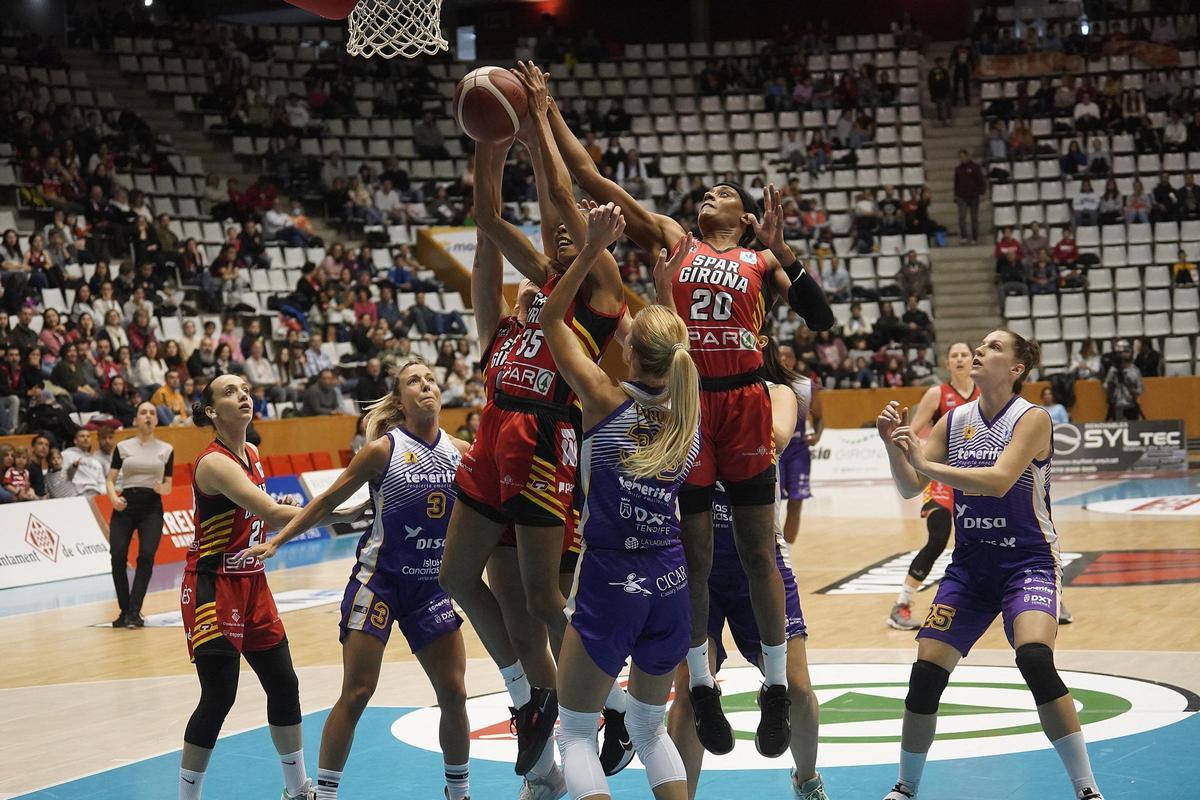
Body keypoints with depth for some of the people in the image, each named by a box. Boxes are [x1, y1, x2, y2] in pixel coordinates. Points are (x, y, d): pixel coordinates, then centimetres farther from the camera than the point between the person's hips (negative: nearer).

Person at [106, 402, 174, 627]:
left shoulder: (166, 449, 9)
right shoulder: (123, 447, 8)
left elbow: (168, 485, 13)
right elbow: (111, 480, 7)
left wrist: (162, 488, -10)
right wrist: (114, 498, -13)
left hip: (152, 508, 0)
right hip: (125, 507, 0)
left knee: (146, 556, -19)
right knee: (118, 557, -14)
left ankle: (134, 612, -16)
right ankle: (124, 611, 1)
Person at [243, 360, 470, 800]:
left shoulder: (459, 451, 2)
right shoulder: (384, 449, -8)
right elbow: (329, 500, -1)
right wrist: (277, 540, -6)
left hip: (432, 585, 4)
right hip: (379, 579, -4)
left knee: (454, 693, 3)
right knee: (356, 693, -5)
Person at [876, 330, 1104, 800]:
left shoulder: (1032, 419, -11)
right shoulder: (954, 421, 5)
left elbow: (999, 480, -26)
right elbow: (911, 488, 2)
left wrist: (925, 461, -31)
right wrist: (894, 447, -17)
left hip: (1028, 563, -5)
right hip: (969, 565, 5)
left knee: (1035, 661, -28)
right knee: (925, 674, -4)